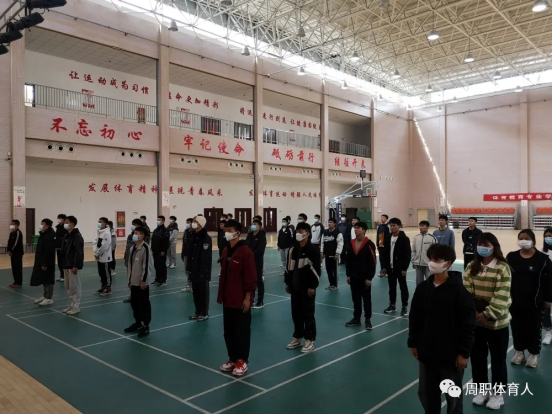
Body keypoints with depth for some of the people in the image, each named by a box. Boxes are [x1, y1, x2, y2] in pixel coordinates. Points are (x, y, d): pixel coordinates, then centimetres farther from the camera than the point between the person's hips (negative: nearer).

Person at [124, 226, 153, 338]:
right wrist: (129, 280, 17)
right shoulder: (133, 248, 12)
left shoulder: (145, 248, -14)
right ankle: (138, 323, 29)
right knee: (134, 303, 15)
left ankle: (145, 326, 8)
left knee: (144, 304, -1)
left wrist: (144, 280, -17)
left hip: (142, 282, -8)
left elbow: (147, 265, -17)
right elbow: (130, 265, 17)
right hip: (134, 282, 8)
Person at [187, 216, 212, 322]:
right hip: (194, 270, 7)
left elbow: (207, 257, -17)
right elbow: (190, 253, 12)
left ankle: (204, 313, 14)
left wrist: (203, 270, -19)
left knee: (203, 292, 3)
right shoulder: (194, 237, 9)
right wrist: (189, 267, 8)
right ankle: (198, 311, 27)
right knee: (195, 292, 14)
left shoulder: (207, 239, -14)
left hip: (203, 271, -7)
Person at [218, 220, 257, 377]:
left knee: (242, 331, 5)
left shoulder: (246, 252, -16)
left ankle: (242, 361, 19)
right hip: (228, 299, 8)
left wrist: (247, 298, -16)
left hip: (241, 300, -7)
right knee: (229, 331, 15)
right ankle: (233, 359, 29)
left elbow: (250, 278, -16)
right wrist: (221, 295, 14)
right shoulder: (225, 251, 8)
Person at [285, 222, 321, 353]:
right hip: (295, 287, 7)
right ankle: (297, 338, 27)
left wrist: (312, 286, -16)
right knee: (296, 313, 14)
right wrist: (287, 283, 13)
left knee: (308, 314, 2)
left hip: (307, 288, -6)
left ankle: (310, 340, 13)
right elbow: (289, 267, 14)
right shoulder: (293, 249, 8)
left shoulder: (312, 250, -12)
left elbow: (316, 270, -14)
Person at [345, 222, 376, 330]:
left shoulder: (369, 244, -11)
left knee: (366, 299, 6)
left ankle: (368, 320, 17)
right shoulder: (351, 244, 7)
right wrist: (348, 275, 8)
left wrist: (369, 277, -14)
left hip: (364, 277, -5)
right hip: (354, 277, 5)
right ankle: (356, 319, 24)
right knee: (356, 299, 13)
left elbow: (372, 262, -12)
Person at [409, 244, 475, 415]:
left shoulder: (459, 290, -15)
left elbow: (468, 324, -13)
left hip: (451, 354, -5)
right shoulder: (422, 288, -1)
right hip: (426, 351, 5)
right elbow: (415, 318, 7)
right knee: (426, 393, 17)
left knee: (453, 395, 13)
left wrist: (464, 353, -12)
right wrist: (413, 343, 8)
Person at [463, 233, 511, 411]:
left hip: (497, 322, -4)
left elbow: (502, 296, -17)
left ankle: (497, 393, 30)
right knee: (477, 357, 14)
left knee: (498, 359, 12)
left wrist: (488, 314, -21)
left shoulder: (502, 268, -13)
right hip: (475, 321, 4)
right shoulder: (472, 267, 1)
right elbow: (466, 290, -2)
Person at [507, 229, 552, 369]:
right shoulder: (511, 257, 1)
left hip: (534, 302, -3)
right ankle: (519, 351, 28)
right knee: (517, 327, 12)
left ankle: (534, 354, 25)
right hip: (515, 300, 3)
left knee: (533, 328, 9)